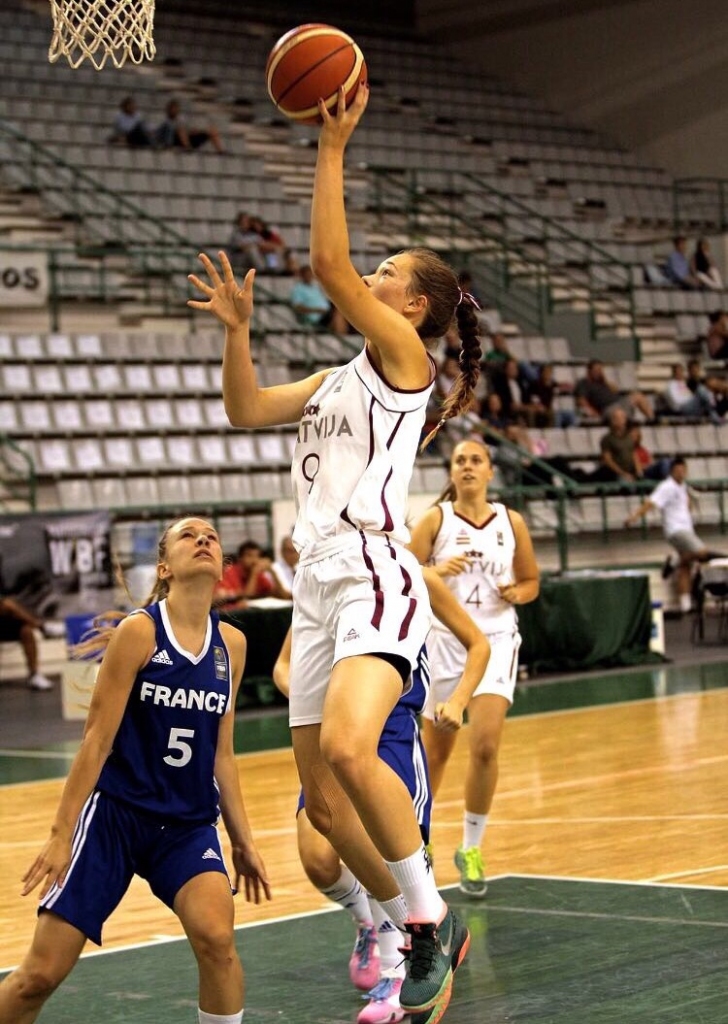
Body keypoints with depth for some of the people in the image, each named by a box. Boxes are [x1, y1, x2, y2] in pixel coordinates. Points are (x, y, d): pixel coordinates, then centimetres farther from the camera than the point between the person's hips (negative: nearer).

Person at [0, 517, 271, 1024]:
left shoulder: (231, 644, 3)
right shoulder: (138, 631, -11)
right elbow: (97, 739, -10)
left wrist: (243, 840, 11)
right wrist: (61, 834, -13)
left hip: (190, 824, 3)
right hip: (115, 812, -3)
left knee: (216, 936, -25)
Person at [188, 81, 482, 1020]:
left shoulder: (403, 352, -2)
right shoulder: (341, 377, 21)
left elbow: (327, 262, -14)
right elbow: (245, 412, 26)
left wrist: (331, 149, -12)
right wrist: (236, 330, 14)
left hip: (374, 574, -9)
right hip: (318, 583, 9)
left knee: (347, 749, -31)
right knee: (323, 800, 7)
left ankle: (432, 917, -14)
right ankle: (424, 940, 22)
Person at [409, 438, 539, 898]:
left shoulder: (511, 522, 4)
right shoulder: (436, 520, -1)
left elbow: (531, 581, 14)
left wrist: (516, 592, -8)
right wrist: (438, 571, -23)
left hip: (496, 639, 0)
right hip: (445, 639, 0)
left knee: (486, 744, -16)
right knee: (437, 749, 9)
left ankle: (472, 848, 0)